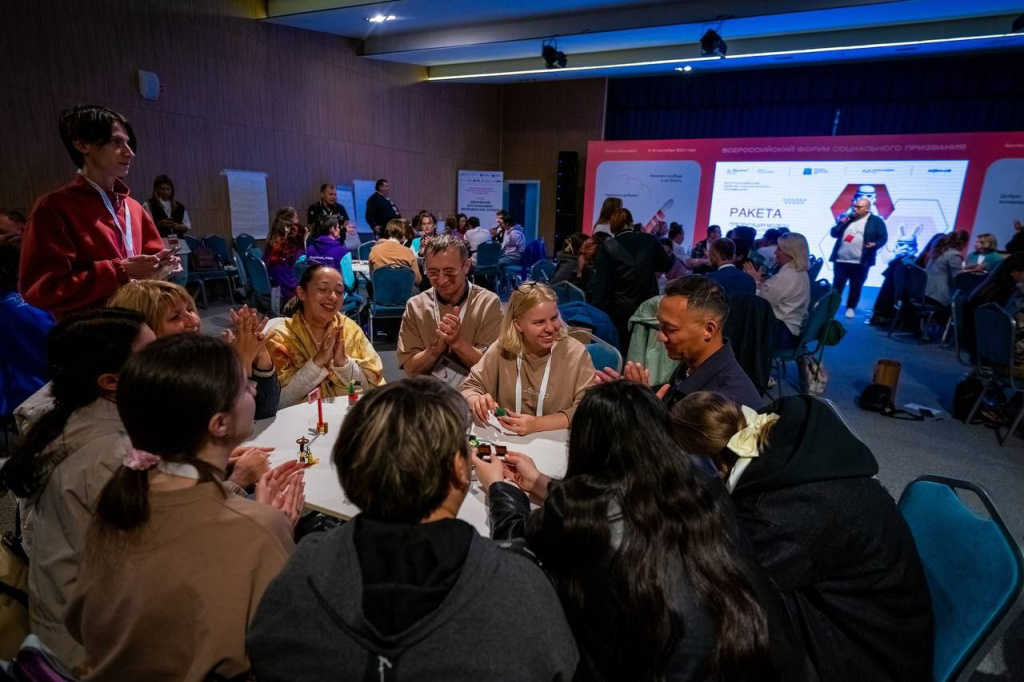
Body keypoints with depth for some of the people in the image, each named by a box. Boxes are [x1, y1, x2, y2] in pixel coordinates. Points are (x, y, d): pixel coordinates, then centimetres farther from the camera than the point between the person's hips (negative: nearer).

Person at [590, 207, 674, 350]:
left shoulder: (608, 247, -10)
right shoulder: (650, 240, -2)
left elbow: (601, 284, -13)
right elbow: (666, 266, 14)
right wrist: (672, 256, 37)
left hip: (621, 311, -2)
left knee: (622, 351, 9)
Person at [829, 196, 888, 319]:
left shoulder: (876, 221, 2)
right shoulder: (847, 217, 12)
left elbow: (883, 237, -2)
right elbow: (834, 233, 11)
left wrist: (875, 244, -23)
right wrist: (841, 223, -5)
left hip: (861, 262, -2)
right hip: (840, 260, 2)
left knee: (856, 287, 7)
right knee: (837, 285, 4)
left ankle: (851, 308, 18)